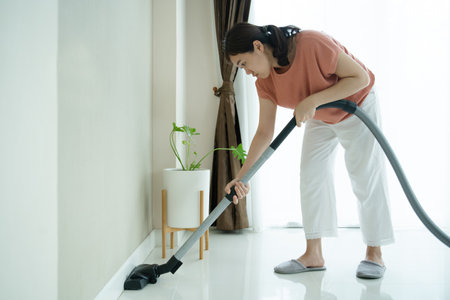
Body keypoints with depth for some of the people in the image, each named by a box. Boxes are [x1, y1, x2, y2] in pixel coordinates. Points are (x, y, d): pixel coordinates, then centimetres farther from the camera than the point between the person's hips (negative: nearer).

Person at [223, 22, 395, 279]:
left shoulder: (312, 44, -36)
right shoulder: (265, 81, -16)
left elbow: (361, 77, -29)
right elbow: (265, 133, -14)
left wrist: (313, 100, -38)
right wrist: (242, 176, -22)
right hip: (319, 118, 6)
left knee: (366, 178, -5)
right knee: (311, 176, -2)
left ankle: (375, 254, 7)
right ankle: (313, 255, 3)